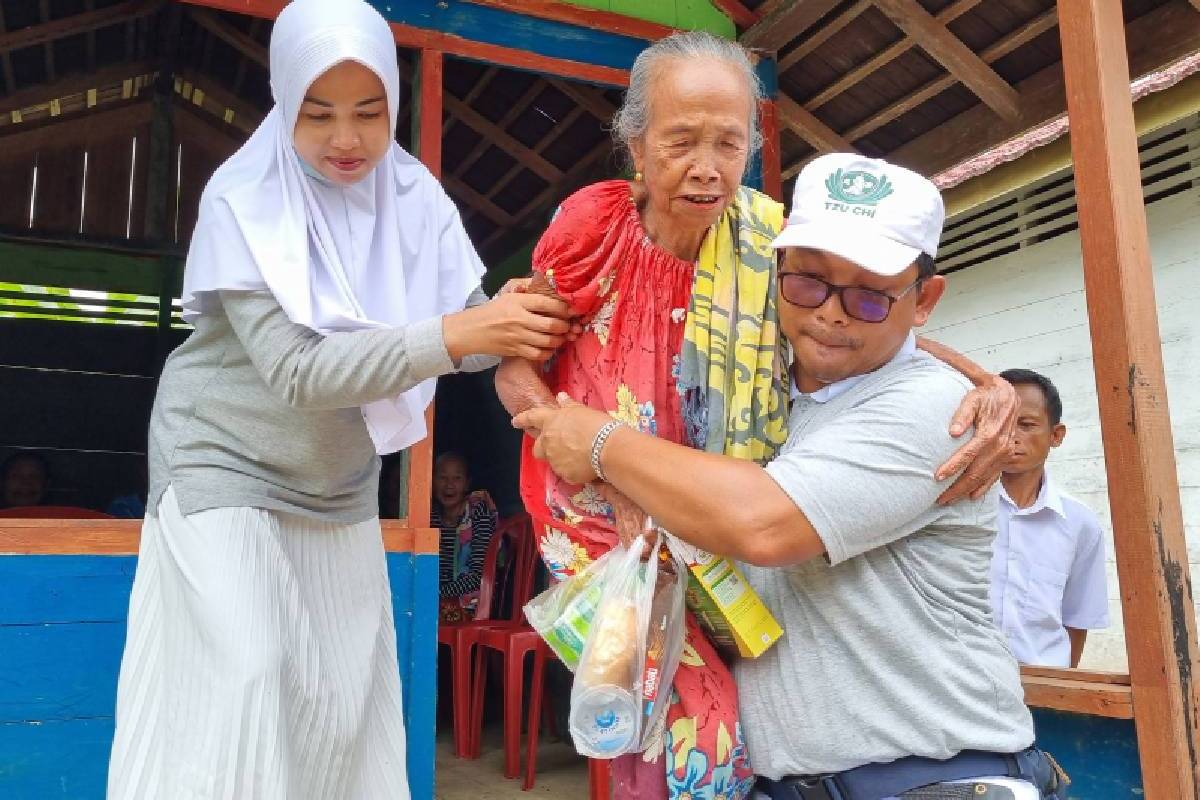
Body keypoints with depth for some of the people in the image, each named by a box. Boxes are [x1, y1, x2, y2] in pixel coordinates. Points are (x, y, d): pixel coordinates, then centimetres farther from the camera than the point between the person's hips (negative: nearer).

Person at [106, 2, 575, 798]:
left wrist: (519, 323, -34)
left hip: (342, 487, 4)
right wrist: (453, 335, -40)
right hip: (225, 468, -4)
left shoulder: (413, 195, -6)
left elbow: (470, 319, -11)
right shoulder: (245, 198, -19)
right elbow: (296, 369, -30)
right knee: (243, 685, -10)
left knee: (345, 699, 9)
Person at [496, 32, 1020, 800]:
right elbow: (515, 368, -8)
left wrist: (985, 383, -23)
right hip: (611, 522, -3)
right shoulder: (593, 226, -15)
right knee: (700, 733, -12)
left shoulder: (767, 238, -7)